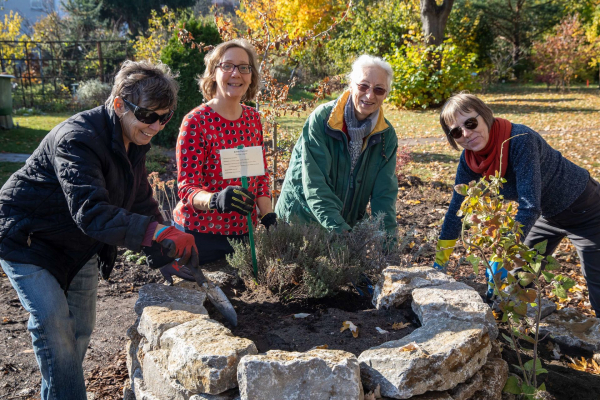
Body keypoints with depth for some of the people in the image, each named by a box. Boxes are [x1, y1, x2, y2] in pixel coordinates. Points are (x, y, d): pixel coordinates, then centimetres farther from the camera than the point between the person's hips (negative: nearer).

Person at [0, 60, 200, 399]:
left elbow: (142, 202, 0)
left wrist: (170, 250, -14)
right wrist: (159, 232, -56)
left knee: (82, 327, 12)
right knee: (54, 323, -14)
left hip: (79, 244, 8)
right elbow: (91, 212, -45)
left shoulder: (134, 141, -5)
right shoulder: (78, 139, -33)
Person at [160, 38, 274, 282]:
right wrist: (216, 200, -38)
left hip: (243, 230, 6)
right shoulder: (196, 122, -14)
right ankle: (169, 262, 29)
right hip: (200, 233, -5)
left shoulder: (253, 119, 5)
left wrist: (269, 218, 1)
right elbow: (187, 188, -18)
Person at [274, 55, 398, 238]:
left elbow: (385, 193, -6)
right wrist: (339, 230, -30)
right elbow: (315, 185, -22)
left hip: (347, 225, 4)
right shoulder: (321, 119, -16)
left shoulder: (386, 135, -2)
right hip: (299, 220, -4)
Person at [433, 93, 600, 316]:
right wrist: (440, 259, -1)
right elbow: (458, 205, -4)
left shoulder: (520, 140, -34)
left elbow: (530, 206, -37)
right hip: (547, 214, 7)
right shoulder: (469, 161, -13)